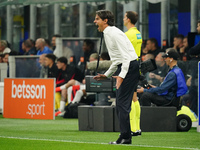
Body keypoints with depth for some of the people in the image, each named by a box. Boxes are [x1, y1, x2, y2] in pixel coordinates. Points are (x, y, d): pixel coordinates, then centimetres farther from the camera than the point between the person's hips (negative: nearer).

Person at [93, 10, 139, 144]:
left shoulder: (114, 33, -13)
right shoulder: (107, 34, 19)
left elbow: (126, 55, -20)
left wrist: (121, 75, -27)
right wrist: (107, 75, 28)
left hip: (129, 67, -10)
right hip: (123, 67, 10)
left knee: (122, 102, -12)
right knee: (121, 103, 10)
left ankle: (125, 137, -13)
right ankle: (126, 136, 11)